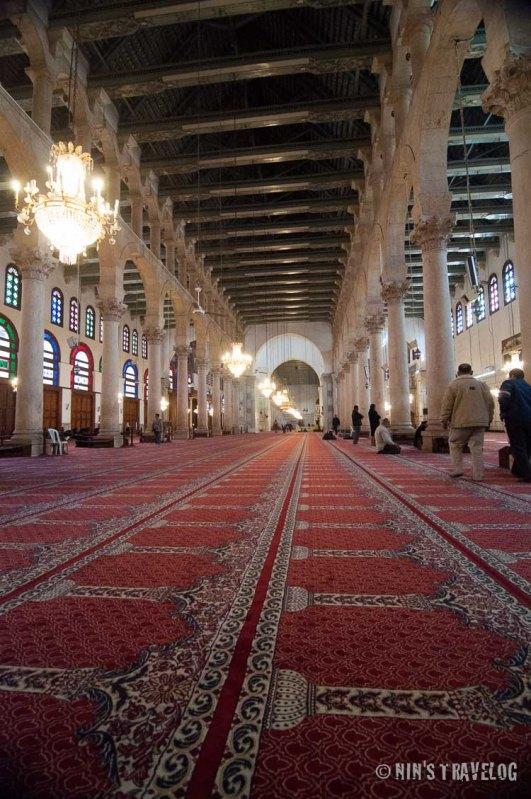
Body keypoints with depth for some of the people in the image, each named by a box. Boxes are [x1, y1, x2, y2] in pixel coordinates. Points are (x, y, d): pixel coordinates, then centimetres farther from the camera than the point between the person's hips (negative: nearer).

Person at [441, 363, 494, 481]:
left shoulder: (453, 385, -1)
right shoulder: (481, 385, 10)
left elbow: (447, 405, -4)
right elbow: (490, 403, 9)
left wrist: (444, 421, 4)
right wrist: (488, 419, 18)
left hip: (461, 422, -3)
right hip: (479, 422, 3)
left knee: (455, 445, 12)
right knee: (477, 448, 5)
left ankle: (457, 469, 7)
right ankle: (477, 475, 5)